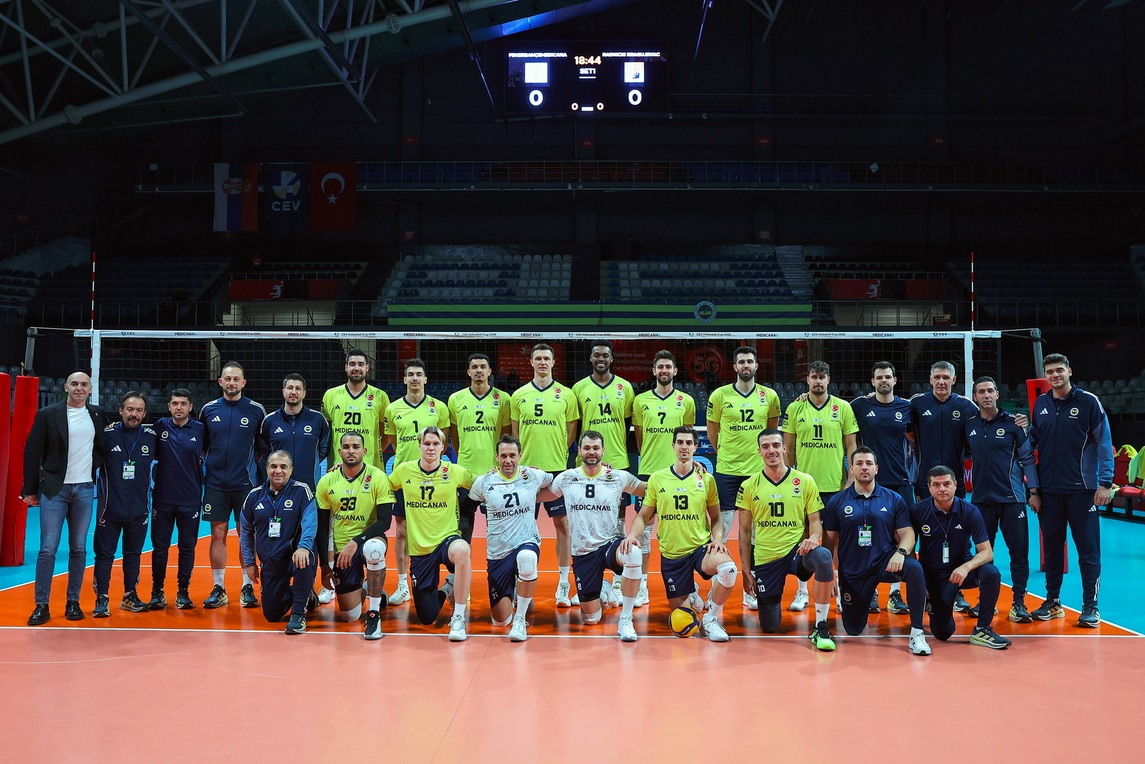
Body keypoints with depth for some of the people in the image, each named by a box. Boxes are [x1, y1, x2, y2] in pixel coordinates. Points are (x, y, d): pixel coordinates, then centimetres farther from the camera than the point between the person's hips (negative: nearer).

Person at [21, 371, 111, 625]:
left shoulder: (98, 415, 7)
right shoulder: (47, 414, -2)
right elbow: (32, 452, -1)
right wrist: (30, 489, -3)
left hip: (85, 490, 3)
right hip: (54, 489, -3)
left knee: (79, 548, 7)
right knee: (48, 548, -3)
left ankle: (73, 602, 14)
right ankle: (42, 605, 3)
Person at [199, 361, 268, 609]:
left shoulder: (256, 410, 1)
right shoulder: (208, 410, 5)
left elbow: (264, 445, 9)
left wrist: (257, 466, 3)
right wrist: (201, 465, 6)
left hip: (246, 483, -1)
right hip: (215, 483, 1)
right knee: (218, 535, 4)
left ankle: (248, 588, 10)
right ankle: (218, 589, 13)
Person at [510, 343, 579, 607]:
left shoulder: (566, 394, 3)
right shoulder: (519, 395, 7)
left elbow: (571, 431, 7)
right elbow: (515, 431, 12)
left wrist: (558, 452, -2)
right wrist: (519, 455, 0)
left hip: (556, 468, -1)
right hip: (526, 467, 1)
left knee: (562, 523, 1)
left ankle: (563, 584, 10)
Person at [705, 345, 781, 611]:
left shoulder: (769, 396, 5)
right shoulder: (719, 395, 0)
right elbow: (712, 430, 9)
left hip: (758, 471, 2)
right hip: (727, 470, -1)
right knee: (721, 528, 0)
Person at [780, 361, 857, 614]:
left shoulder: (843, 407, 2)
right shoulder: (794, 408, 4)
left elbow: (851, 446, 5)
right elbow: (788, 447, 8)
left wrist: (852, 478, -1)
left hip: (835, 484, -1)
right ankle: (802, 591, 15)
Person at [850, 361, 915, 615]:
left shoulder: (907, 407, 6)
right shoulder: (860, 405, 2)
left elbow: (914, 438, 16)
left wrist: (909, 463, 8)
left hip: (900, 481, 1)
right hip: (870, 480, -1)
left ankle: (895, 592, 12)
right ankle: (870, 591, 13)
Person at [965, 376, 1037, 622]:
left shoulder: (1012, 422, -1)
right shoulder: (970, 425, 7)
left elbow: (1027, 456, 1)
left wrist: (1033, 489, -5)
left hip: (1012, 498, -3)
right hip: (981, 498, 3)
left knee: (1018, 550, -2)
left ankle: (1019, 602, 5)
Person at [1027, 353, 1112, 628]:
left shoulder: (1089, 401, -3)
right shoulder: (1040, 404, 8)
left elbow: (1104, 442, -4)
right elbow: (1032, 444, 10)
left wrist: (1105, 483, -11)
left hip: (1082, 489, -3)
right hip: (1049, 491, 4)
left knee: (1088, 549, 1)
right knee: (1051, 548, 10)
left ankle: (1090, 606, 10)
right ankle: (1052, 602, 20)